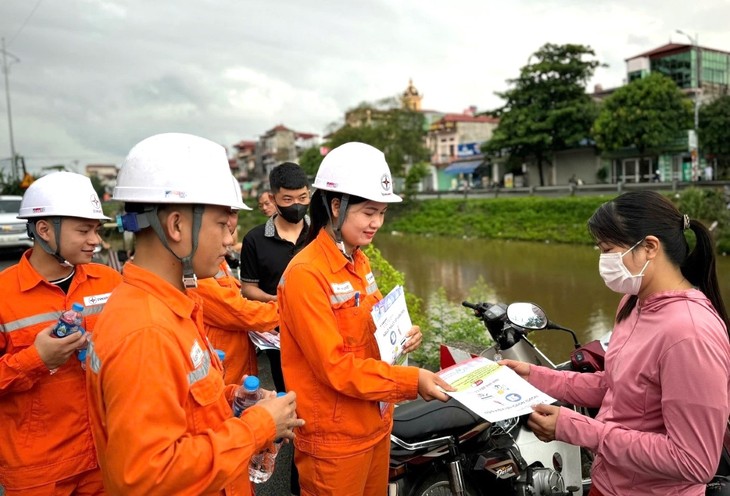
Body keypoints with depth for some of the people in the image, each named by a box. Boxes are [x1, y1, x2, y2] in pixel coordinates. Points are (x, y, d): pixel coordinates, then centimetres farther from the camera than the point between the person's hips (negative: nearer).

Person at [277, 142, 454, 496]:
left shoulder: (359, 262, 6)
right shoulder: (305, 274, -21)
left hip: (375, 424, 8)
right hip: (335, 439, -8)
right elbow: (335, 366, -24)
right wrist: (412, 381, -26)